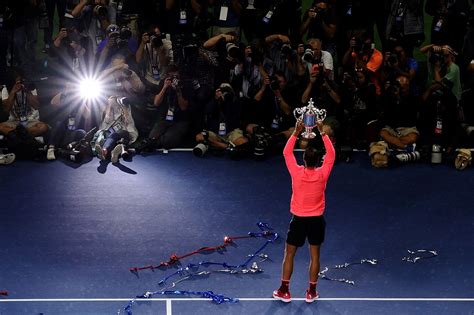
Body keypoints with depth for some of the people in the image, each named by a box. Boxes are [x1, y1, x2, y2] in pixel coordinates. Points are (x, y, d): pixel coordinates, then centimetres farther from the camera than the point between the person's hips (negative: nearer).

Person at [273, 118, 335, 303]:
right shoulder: (322, 174, -13)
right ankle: (311, 292, 16)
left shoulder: (297, 173, -15)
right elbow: (331, 154, -1)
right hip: (317, 219, 1)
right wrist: (322, 132, -3)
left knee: (289, 255, 11)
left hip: (298, 219, -1)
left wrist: (296, 132, -3)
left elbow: (287, 152, -2)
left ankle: (284, 291, 14)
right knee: (315, 256, 11)